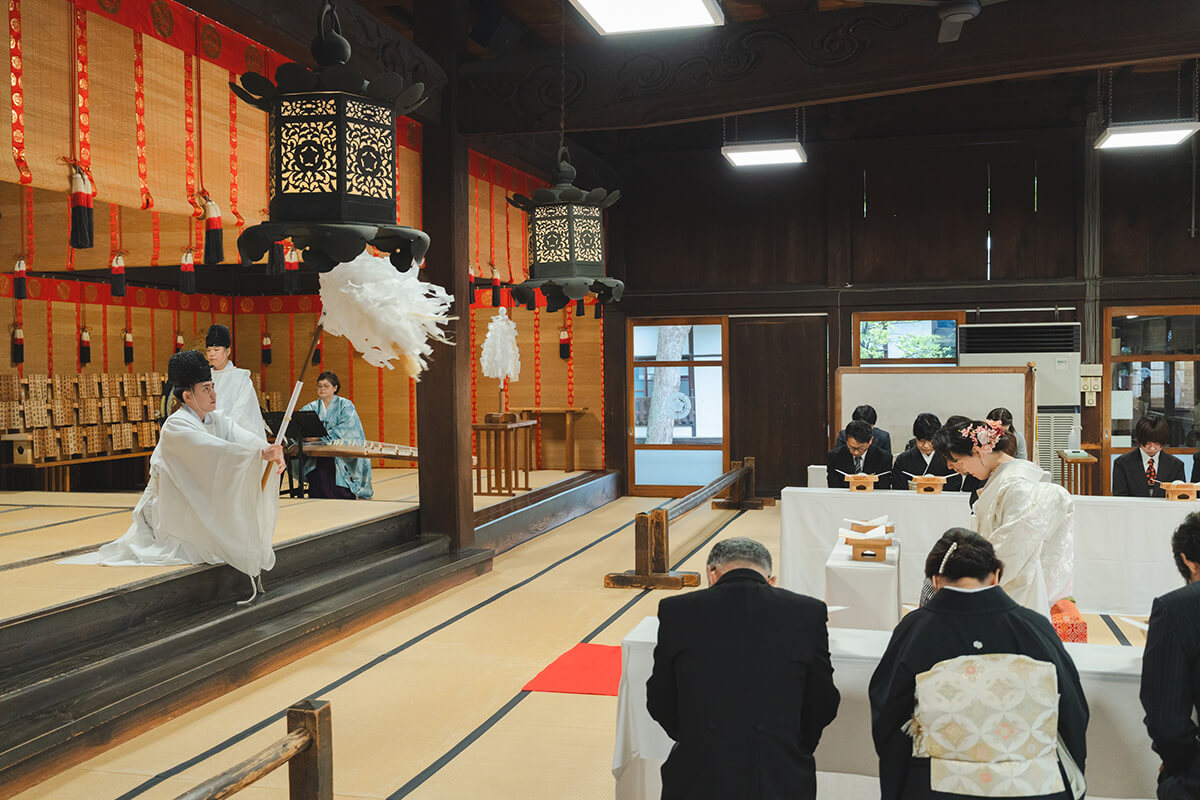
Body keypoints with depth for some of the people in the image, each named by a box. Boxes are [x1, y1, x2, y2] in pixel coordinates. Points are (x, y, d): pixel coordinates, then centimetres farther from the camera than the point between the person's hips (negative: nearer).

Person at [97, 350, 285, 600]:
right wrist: (261, 453, -37)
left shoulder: (219, 419, 3)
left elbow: (247, 440, -14)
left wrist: (268, 452, -36)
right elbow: (214, 451, -32)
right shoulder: (175, 426, -19)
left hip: (206, 509, 7)